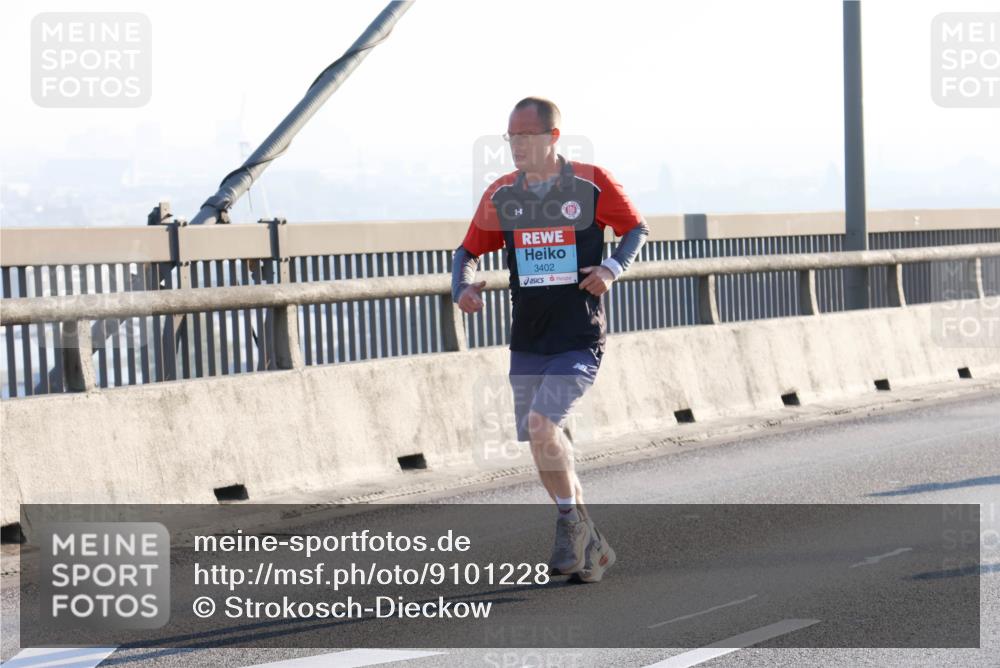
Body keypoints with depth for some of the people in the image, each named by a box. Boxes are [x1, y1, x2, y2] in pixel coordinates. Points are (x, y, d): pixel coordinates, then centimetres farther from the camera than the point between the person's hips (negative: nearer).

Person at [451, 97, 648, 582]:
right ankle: (588, 545, 23)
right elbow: (468, 251, 14)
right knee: (546, 448, 8)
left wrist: (612, 268, -10)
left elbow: (636, 229, 7)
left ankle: (570, 521, -1)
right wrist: (462, 286, -7)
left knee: (541, 424, -22)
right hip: (526, 341, 5)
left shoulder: (592, 183, -5)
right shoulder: (501, 195, 5)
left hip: (579, 340, -5)